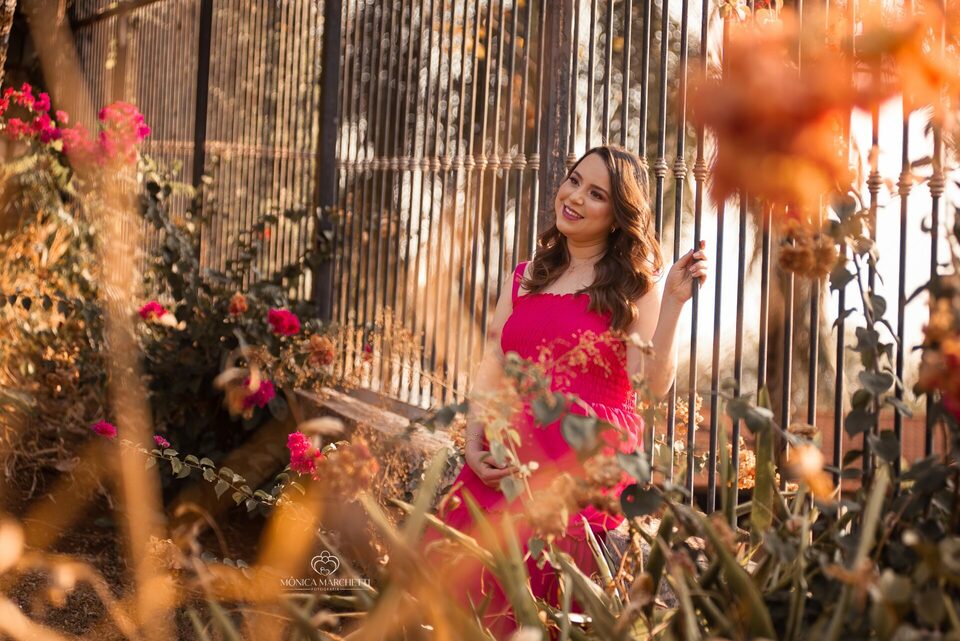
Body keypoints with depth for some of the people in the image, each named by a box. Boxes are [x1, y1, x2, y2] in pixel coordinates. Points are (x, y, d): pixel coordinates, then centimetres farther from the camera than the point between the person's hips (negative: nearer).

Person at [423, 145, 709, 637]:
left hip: (592, 465, -4)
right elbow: (490, 376, 13)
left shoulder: (634, 285, 4)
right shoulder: (525, 280, 16)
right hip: (507, 465, 4)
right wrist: (474, 448, -1)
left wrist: (673, 301, -15)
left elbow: (654, 384, -9)